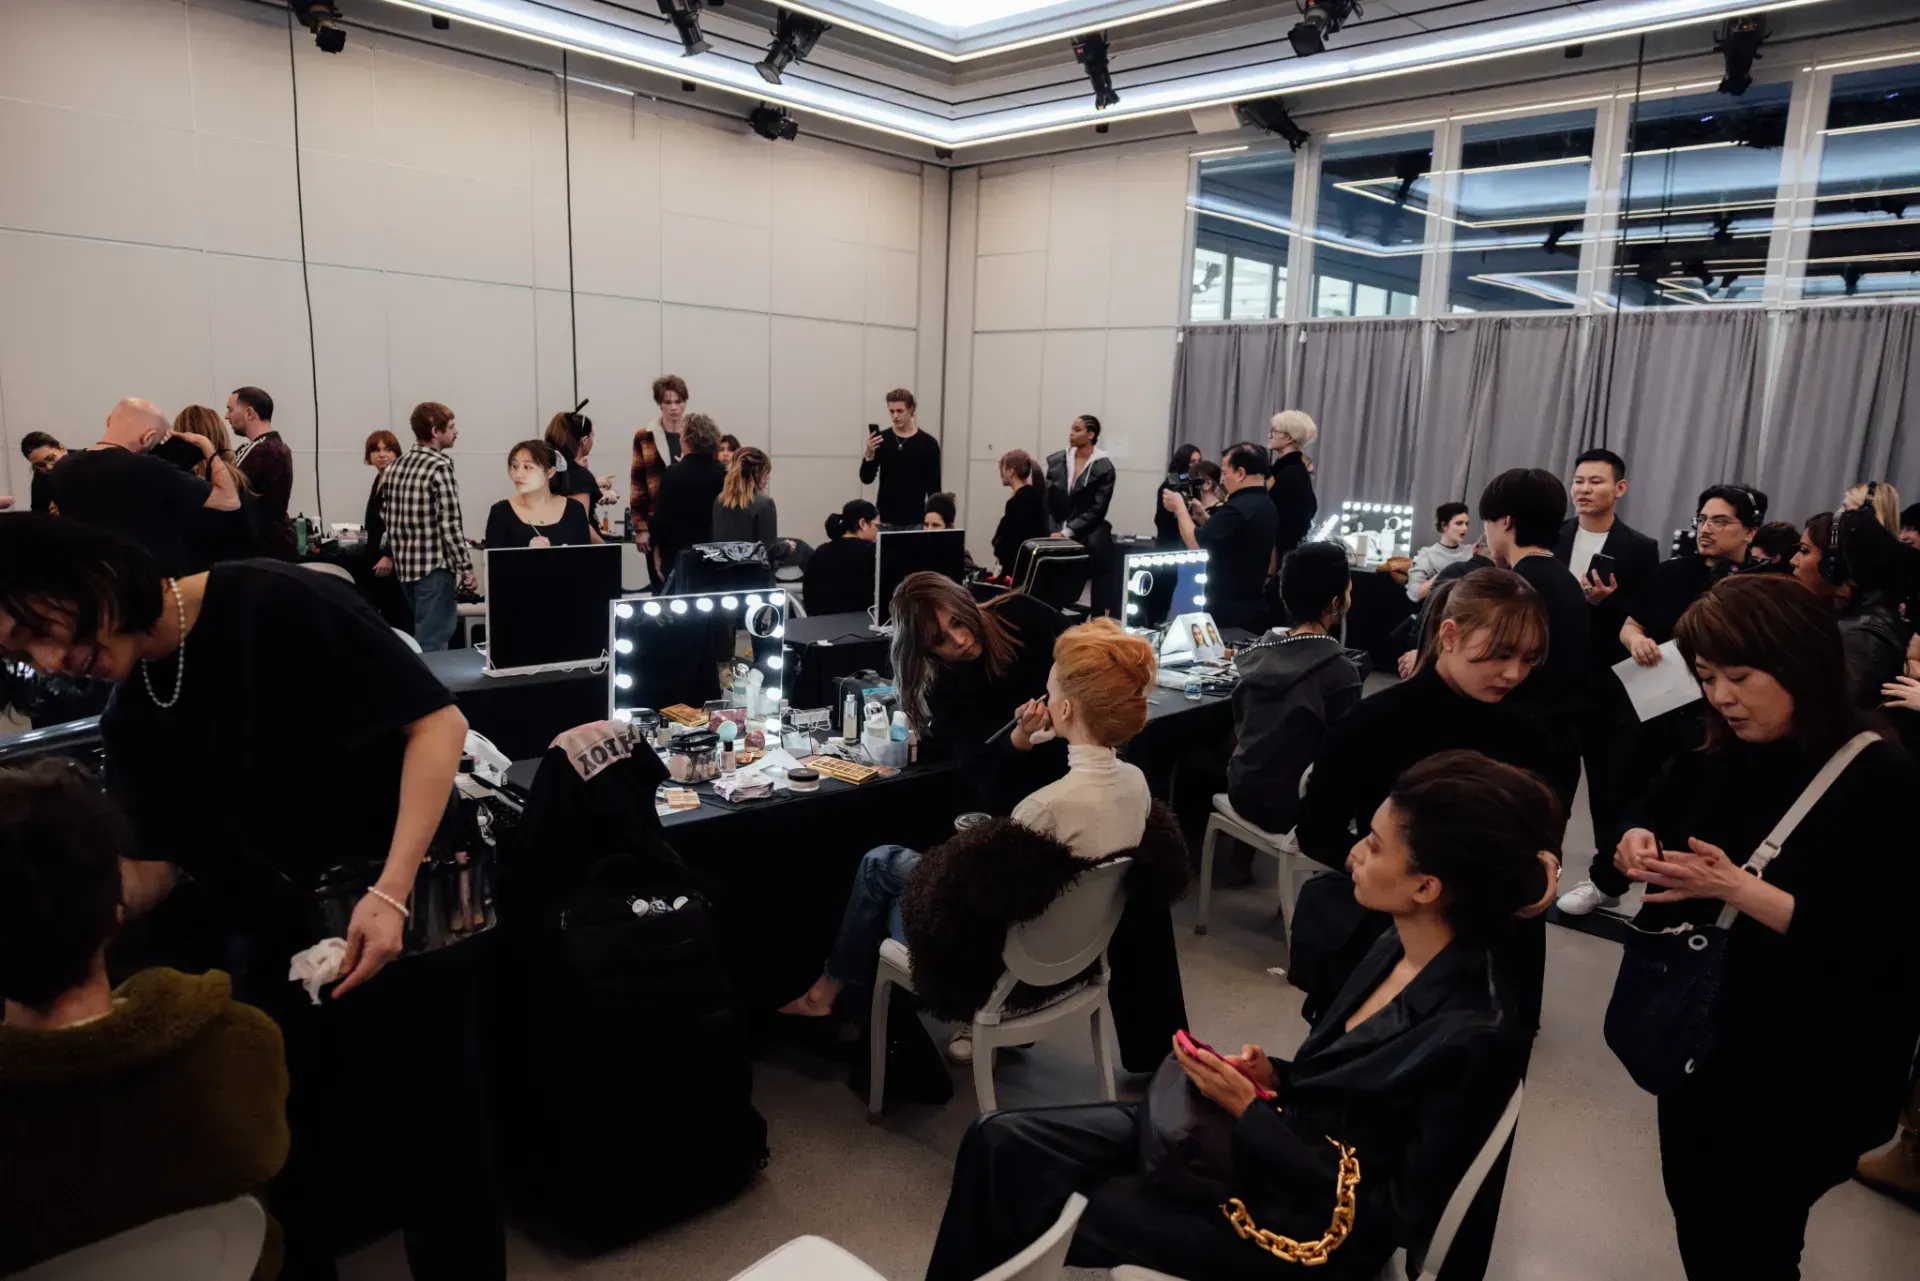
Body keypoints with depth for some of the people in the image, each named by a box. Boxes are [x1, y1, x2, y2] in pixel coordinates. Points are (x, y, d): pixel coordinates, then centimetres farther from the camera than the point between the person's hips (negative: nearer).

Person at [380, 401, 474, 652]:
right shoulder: (439, 467, -15)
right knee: (433, 642, -4)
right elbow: (450, 524, -19)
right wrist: (466, 567, -13)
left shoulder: (397, 465, 10)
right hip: (434, 565, -9)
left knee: (422, 636, 20)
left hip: (405, 564, 9)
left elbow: (390, 516, 16)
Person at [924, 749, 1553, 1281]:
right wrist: (1276, 1079, -4)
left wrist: (1249, 1109, -20)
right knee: (1000, 1139, -2)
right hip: (1261, 1140, 7)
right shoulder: (1398, 945, -1)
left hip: (1303, 1224, -7)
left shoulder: (1475, 1037, -25)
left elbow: (1401, 1216, -19)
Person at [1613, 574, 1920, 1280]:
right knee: (1692, 1218, 20)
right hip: (1695, 1042, 6)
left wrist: (1738, 889, -31)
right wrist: (1637, 842, -8)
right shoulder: (1713, 759, 0)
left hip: (1805, 1075, -5)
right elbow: (1650, 814, 15)